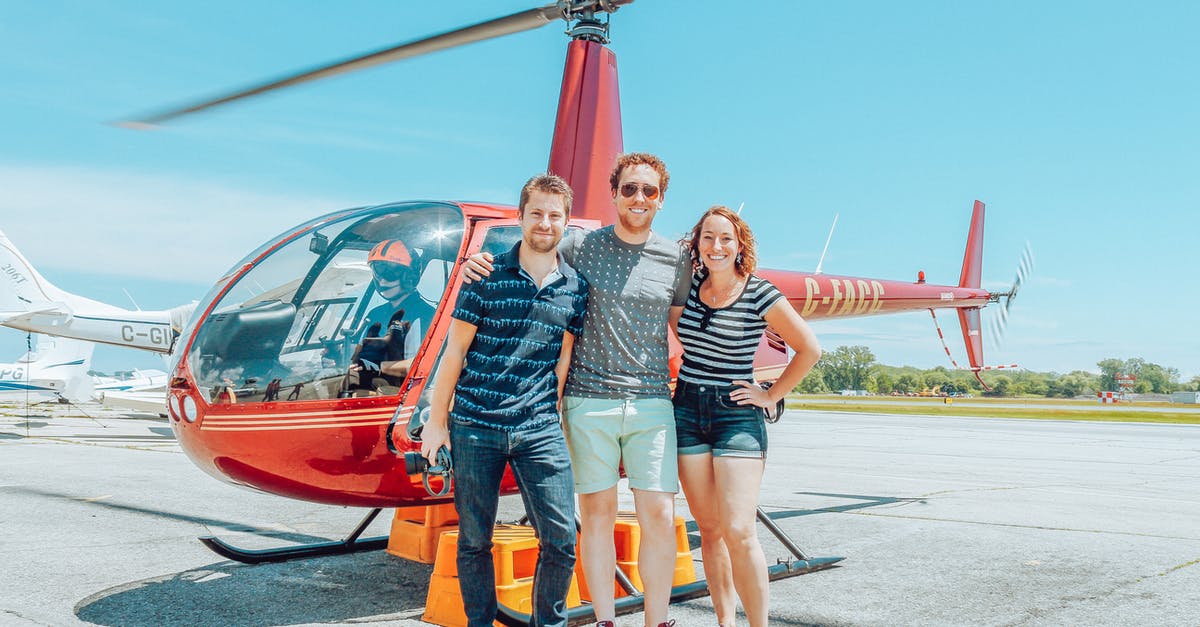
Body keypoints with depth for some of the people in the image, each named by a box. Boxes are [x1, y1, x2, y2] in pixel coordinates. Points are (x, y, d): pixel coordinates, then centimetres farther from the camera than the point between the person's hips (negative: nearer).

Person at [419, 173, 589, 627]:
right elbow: (455, 350, 2)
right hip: (474, 426, -1)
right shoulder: (487, 275, -1)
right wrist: (437, 420, 2)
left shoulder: (575, 287, 6)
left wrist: (556, 417, 9)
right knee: (473, 540, 8)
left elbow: (563, 358, 12)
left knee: (561, 539, -2)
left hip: (540, 430, 2)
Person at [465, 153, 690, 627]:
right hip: (588, 401, -1)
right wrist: (484, 266, -4)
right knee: (596, 513, 3)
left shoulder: (676, 258, 7)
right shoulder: (580, 247, 3)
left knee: (660, 517, -2)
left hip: (652, 401, 1)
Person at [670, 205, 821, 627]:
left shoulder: (760, 295, -8)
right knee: (709, 529, 8)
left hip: (737, 416, -4)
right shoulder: (690, 287, 4)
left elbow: (809, 349, -1)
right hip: (687, 411, 4)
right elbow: (675, 324, 27)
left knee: (739, 533, -11)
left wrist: (772, 395, -1)